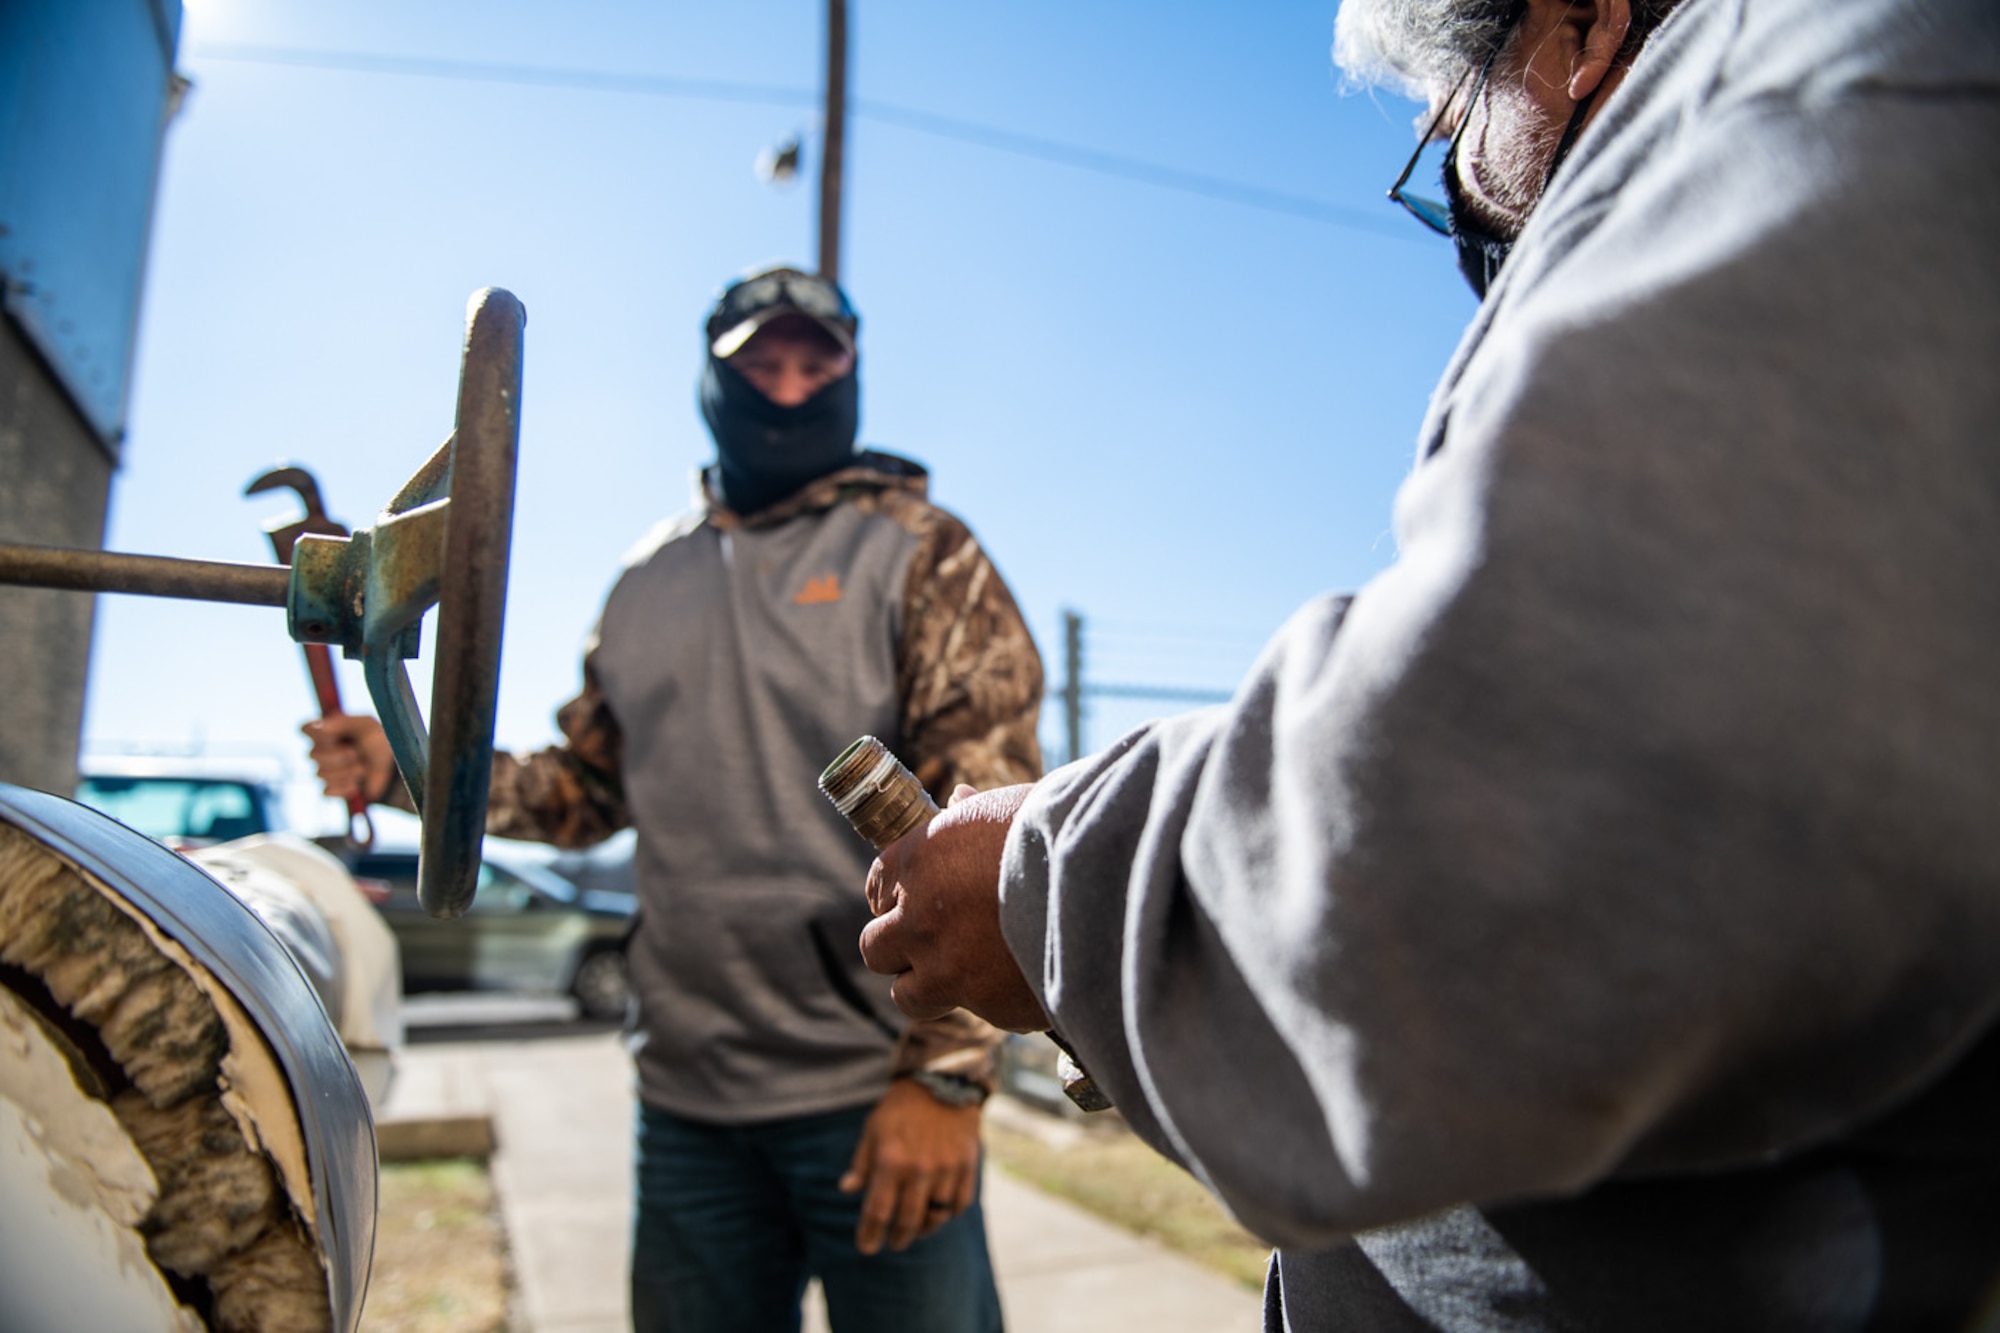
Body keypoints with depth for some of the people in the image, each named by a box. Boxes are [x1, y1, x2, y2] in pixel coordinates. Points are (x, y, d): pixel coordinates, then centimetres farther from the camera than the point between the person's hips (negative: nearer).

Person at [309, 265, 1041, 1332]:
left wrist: (943, 1070, -19)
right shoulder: (651, 579, 12)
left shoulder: (919, 552, -4)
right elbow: (589, 788, 16)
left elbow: (988, 819, -12)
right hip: (684, 1095, 5)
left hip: (874, 1093, -4)